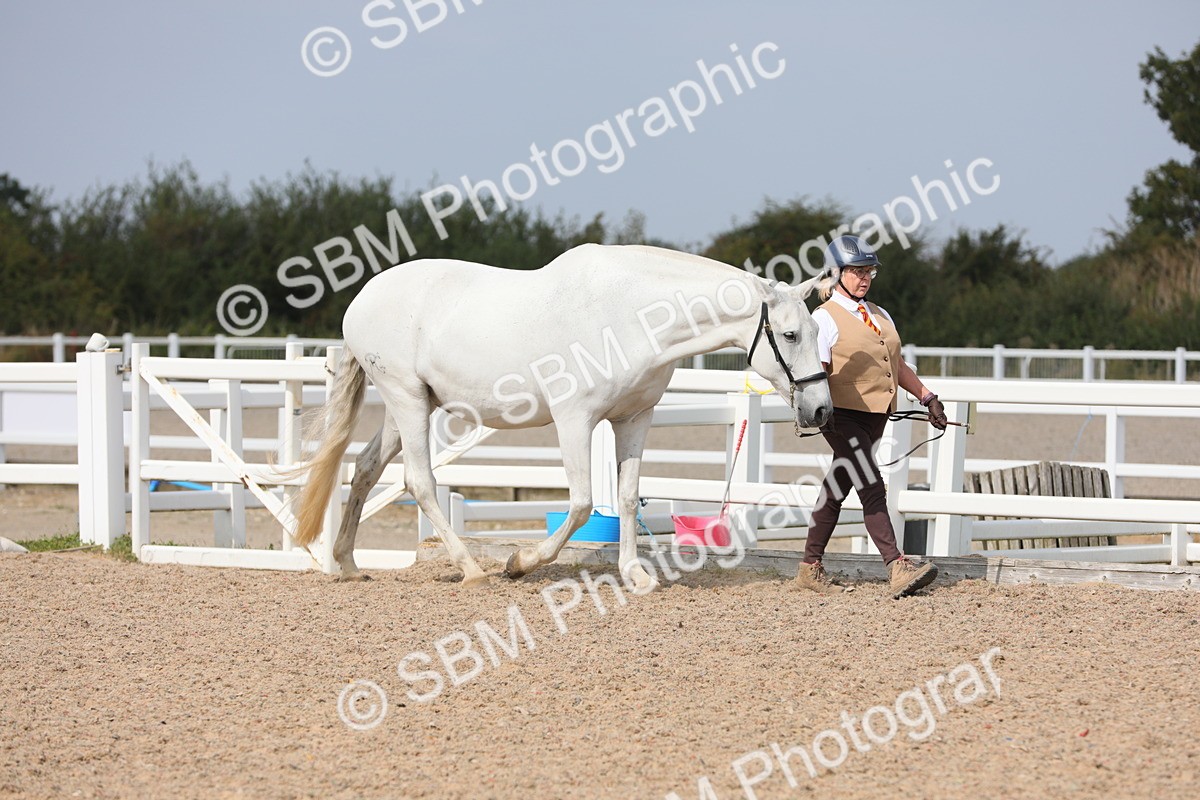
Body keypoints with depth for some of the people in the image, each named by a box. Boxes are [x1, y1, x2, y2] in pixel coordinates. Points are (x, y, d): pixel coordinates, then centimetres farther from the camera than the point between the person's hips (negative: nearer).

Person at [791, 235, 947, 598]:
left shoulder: (880, 316, 17)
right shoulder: (825, 318, -6)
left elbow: (897, 366, 24)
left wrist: (927, 397, 16)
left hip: (875, 417, 7)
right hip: (843, 416, -7)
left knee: (838, 488, 12)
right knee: (872, 488, -15)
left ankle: (810, 568, 19)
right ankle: (898, 568, -22)